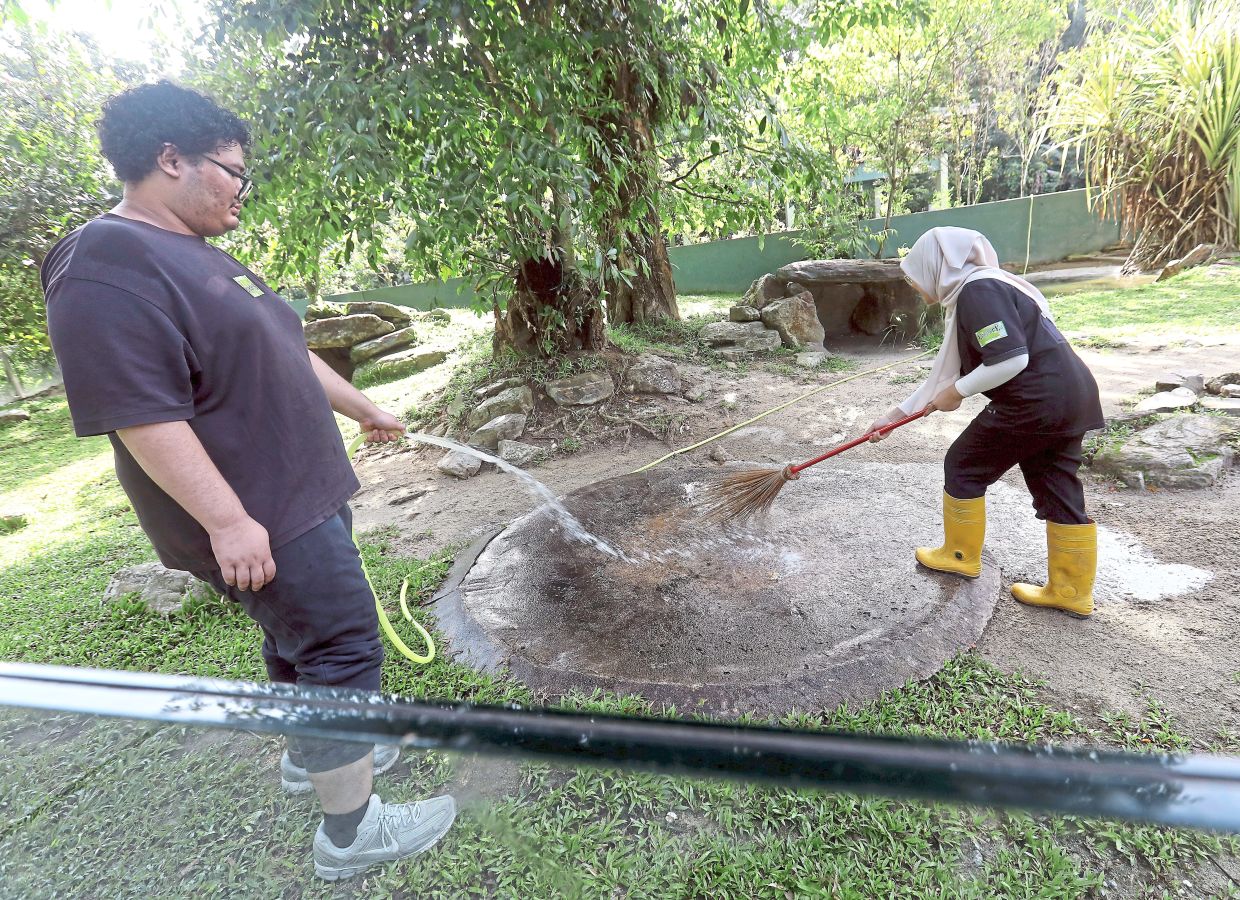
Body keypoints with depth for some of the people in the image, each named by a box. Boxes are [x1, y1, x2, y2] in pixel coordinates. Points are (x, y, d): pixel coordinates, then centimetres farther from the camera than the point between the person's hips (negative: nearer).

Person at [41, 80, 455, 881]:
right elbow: (141, 415, -24)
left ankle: (312, 755, 44)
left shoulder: (204, 259, 14)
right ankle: (352, 830, 13)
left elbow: (289, 356, 20)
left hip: (302, 494, 10)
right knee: (341, 649, -3)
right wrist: (228, 520, -26)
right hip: (261, 519, -10)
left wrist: (364, 408, 25)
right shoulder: (108, 269, -17)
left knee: (304, 638, 22)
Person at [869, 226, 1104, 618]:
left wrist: (959, 391, -9)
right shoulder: (967, 296, 18)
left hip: (1035, 401, -10)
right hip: (1069, 398, 10)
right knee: (1059, 491, 14)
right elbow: (945, 372, 20)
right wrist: (895, 415, 21)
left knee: (964, 467, 6)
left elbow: (1011, 360, -24)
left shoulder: (978, 289, -14)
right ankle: (1071, 593, 24)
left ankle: (961, 556, 22)